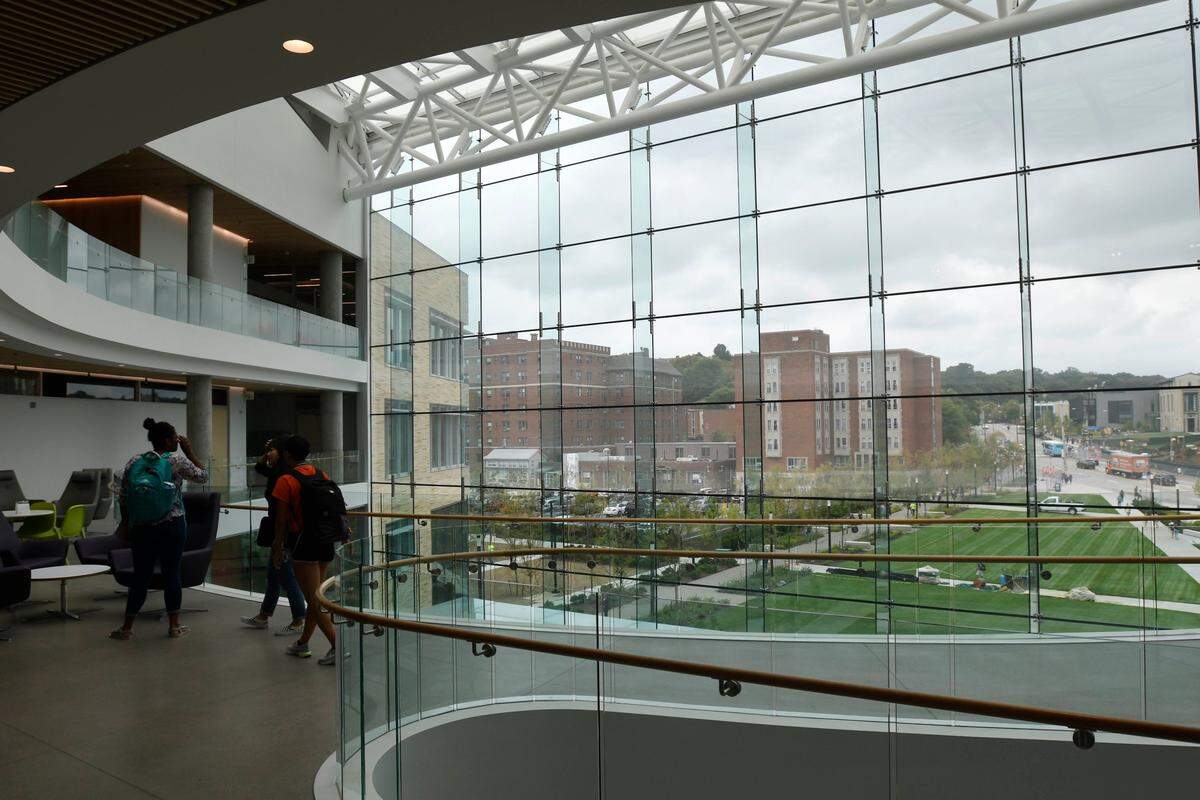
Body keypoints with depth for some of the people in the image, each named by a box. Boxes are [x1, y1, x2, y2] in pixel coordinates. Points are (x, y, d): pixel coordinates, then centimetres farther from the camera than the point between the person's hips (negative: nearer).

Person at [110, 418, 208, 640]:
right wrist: (189, 451, 7)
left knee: (141, 576, 11)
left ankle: (127, 627, 17)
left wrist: (126, 525, 14)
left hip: (141, 530, 4)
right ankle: (174, 626, 12)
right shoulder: (177, 462, -8)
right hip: (172, 528, -3)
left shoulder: (134, 463, 3)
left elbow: (122, 498, 6)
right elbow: (203, 476, 4)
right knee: (172, 574, 4)